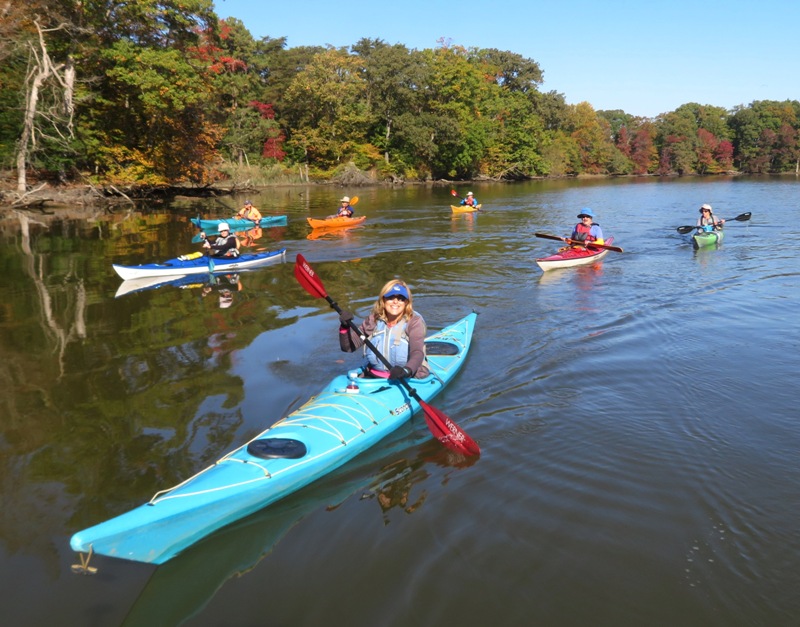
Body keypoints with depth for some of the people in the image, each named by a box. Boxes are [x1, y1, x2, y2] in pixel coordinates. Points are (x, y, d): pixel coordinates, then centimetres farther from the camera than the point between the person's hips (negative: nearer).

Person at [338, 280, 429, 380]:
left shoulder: (414, 322, -4)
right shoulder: (374, 320, 6)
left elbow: (417, 353, -20)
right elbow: (348, 347, 9)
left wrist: (407, 370, -41)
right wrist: (345, 328, -11)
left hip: (406, 380, -3)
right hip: (373, 378, 3)